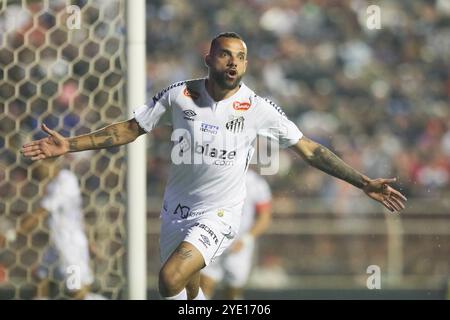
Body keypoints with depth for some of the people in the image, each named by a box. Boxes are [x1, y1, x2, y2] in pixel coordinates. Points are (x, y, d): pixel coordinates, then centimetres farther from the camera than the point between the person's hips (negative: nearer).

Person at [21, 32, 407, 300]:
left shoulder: (257, 108, -10)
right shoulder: (180, 95, -6)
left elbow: (310, 150, -5)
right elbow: (128, 129, 2)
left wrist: (365, 183, -8)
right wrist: (69, 145, -7)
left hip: (219, 215, -3)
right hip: (177, 209, 4)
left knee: (171, 278, -25)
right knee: (189, 293, 11)